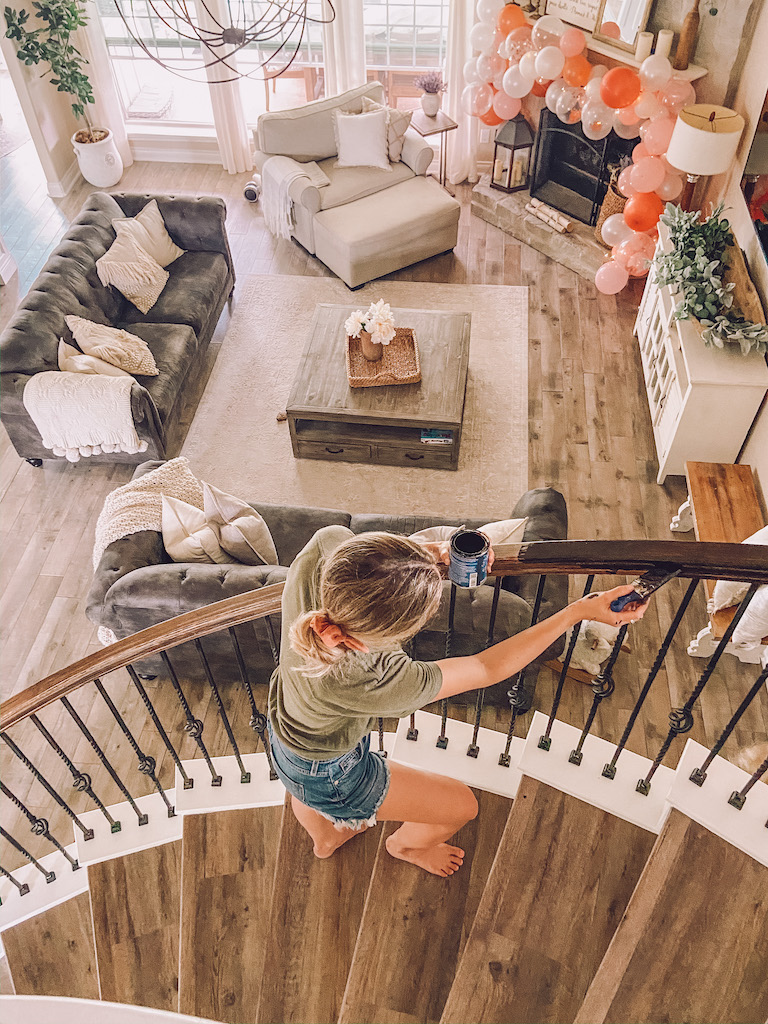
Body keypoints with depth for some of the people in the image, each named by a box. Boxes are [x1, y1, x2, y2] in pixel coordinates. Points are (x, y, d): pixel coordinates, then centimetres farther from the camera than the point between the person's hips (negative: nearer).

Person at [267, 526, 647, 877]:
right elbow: (487, 669, -32)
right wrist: (579, 611, -27)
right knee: (461, 804, 16)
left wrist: (428, 553, -27)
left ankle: (324, 838, 75)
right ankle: (404, 845, 51)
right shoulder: (373, 681, -48)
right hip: (330, 775, -6)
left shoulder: (325, 546, -38)